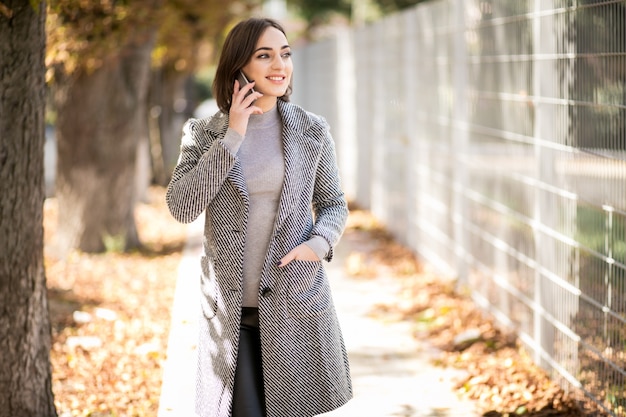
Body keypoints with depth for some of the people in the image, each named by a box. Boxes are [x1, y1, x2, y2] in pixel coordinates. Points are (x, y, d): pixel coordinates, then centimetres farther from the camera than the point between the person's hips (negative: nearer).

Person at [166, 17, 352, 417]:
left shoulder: (312, 131, 1)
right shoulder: (204, 133, 0)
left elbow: (333, 204, 9)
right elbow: (181, 206, -12)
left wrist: (319, 241, -13)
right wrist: (232, 138, -15)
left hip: (296, 306, 1)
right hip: (229, 310, 0)